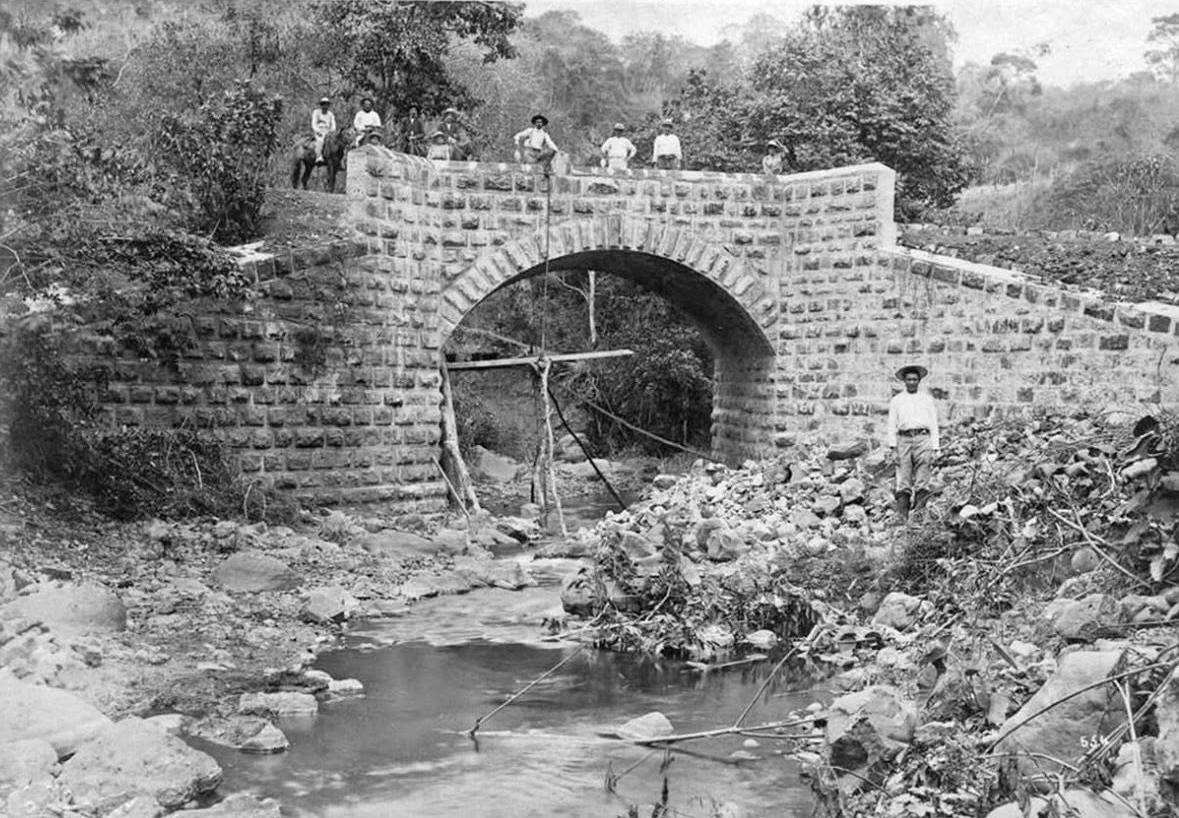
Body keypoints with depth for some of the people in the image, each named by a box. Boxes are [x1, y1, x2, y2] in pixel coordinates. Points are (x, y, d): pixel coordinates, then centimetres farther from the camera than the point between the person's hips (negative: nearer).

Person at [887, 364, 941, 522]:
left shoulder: (927, 399, 18)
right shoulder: (896, 400, 18)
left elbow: (934, 424, 15)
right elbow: (892, 425, 13)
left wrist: (935, 448, 5)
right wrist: (892, 446, 0)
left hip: (923, 438, 0)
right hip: (904, 439, 0)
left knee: (922, 480, -12)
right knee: (903, 481, -9)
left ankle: (920, 511, -18)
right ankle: (901, 513, -14)